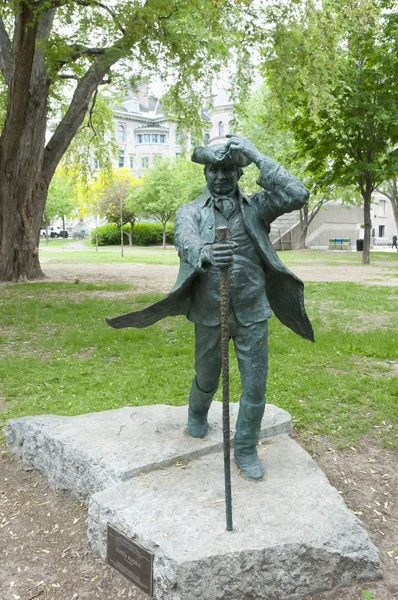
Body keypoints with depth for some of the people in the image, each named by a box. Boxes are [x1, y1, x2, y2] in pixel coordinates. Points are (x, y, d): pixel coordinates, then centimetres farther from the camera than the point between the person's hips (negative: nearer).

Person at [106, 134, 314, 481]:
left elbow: (297, 195, -15)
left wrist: (256, 156, -14)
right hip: (209, 314, 0)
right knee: (207, 378, 20)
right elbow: (185, 240, -22)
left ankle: (246, 450, 26)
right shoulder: (191, 211, -1)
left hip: (252, 314, 0)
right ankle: (197, 414, 53)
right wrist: (204, 252, -47)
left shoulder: (255, 207, 1)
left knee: (255, 385, 4)